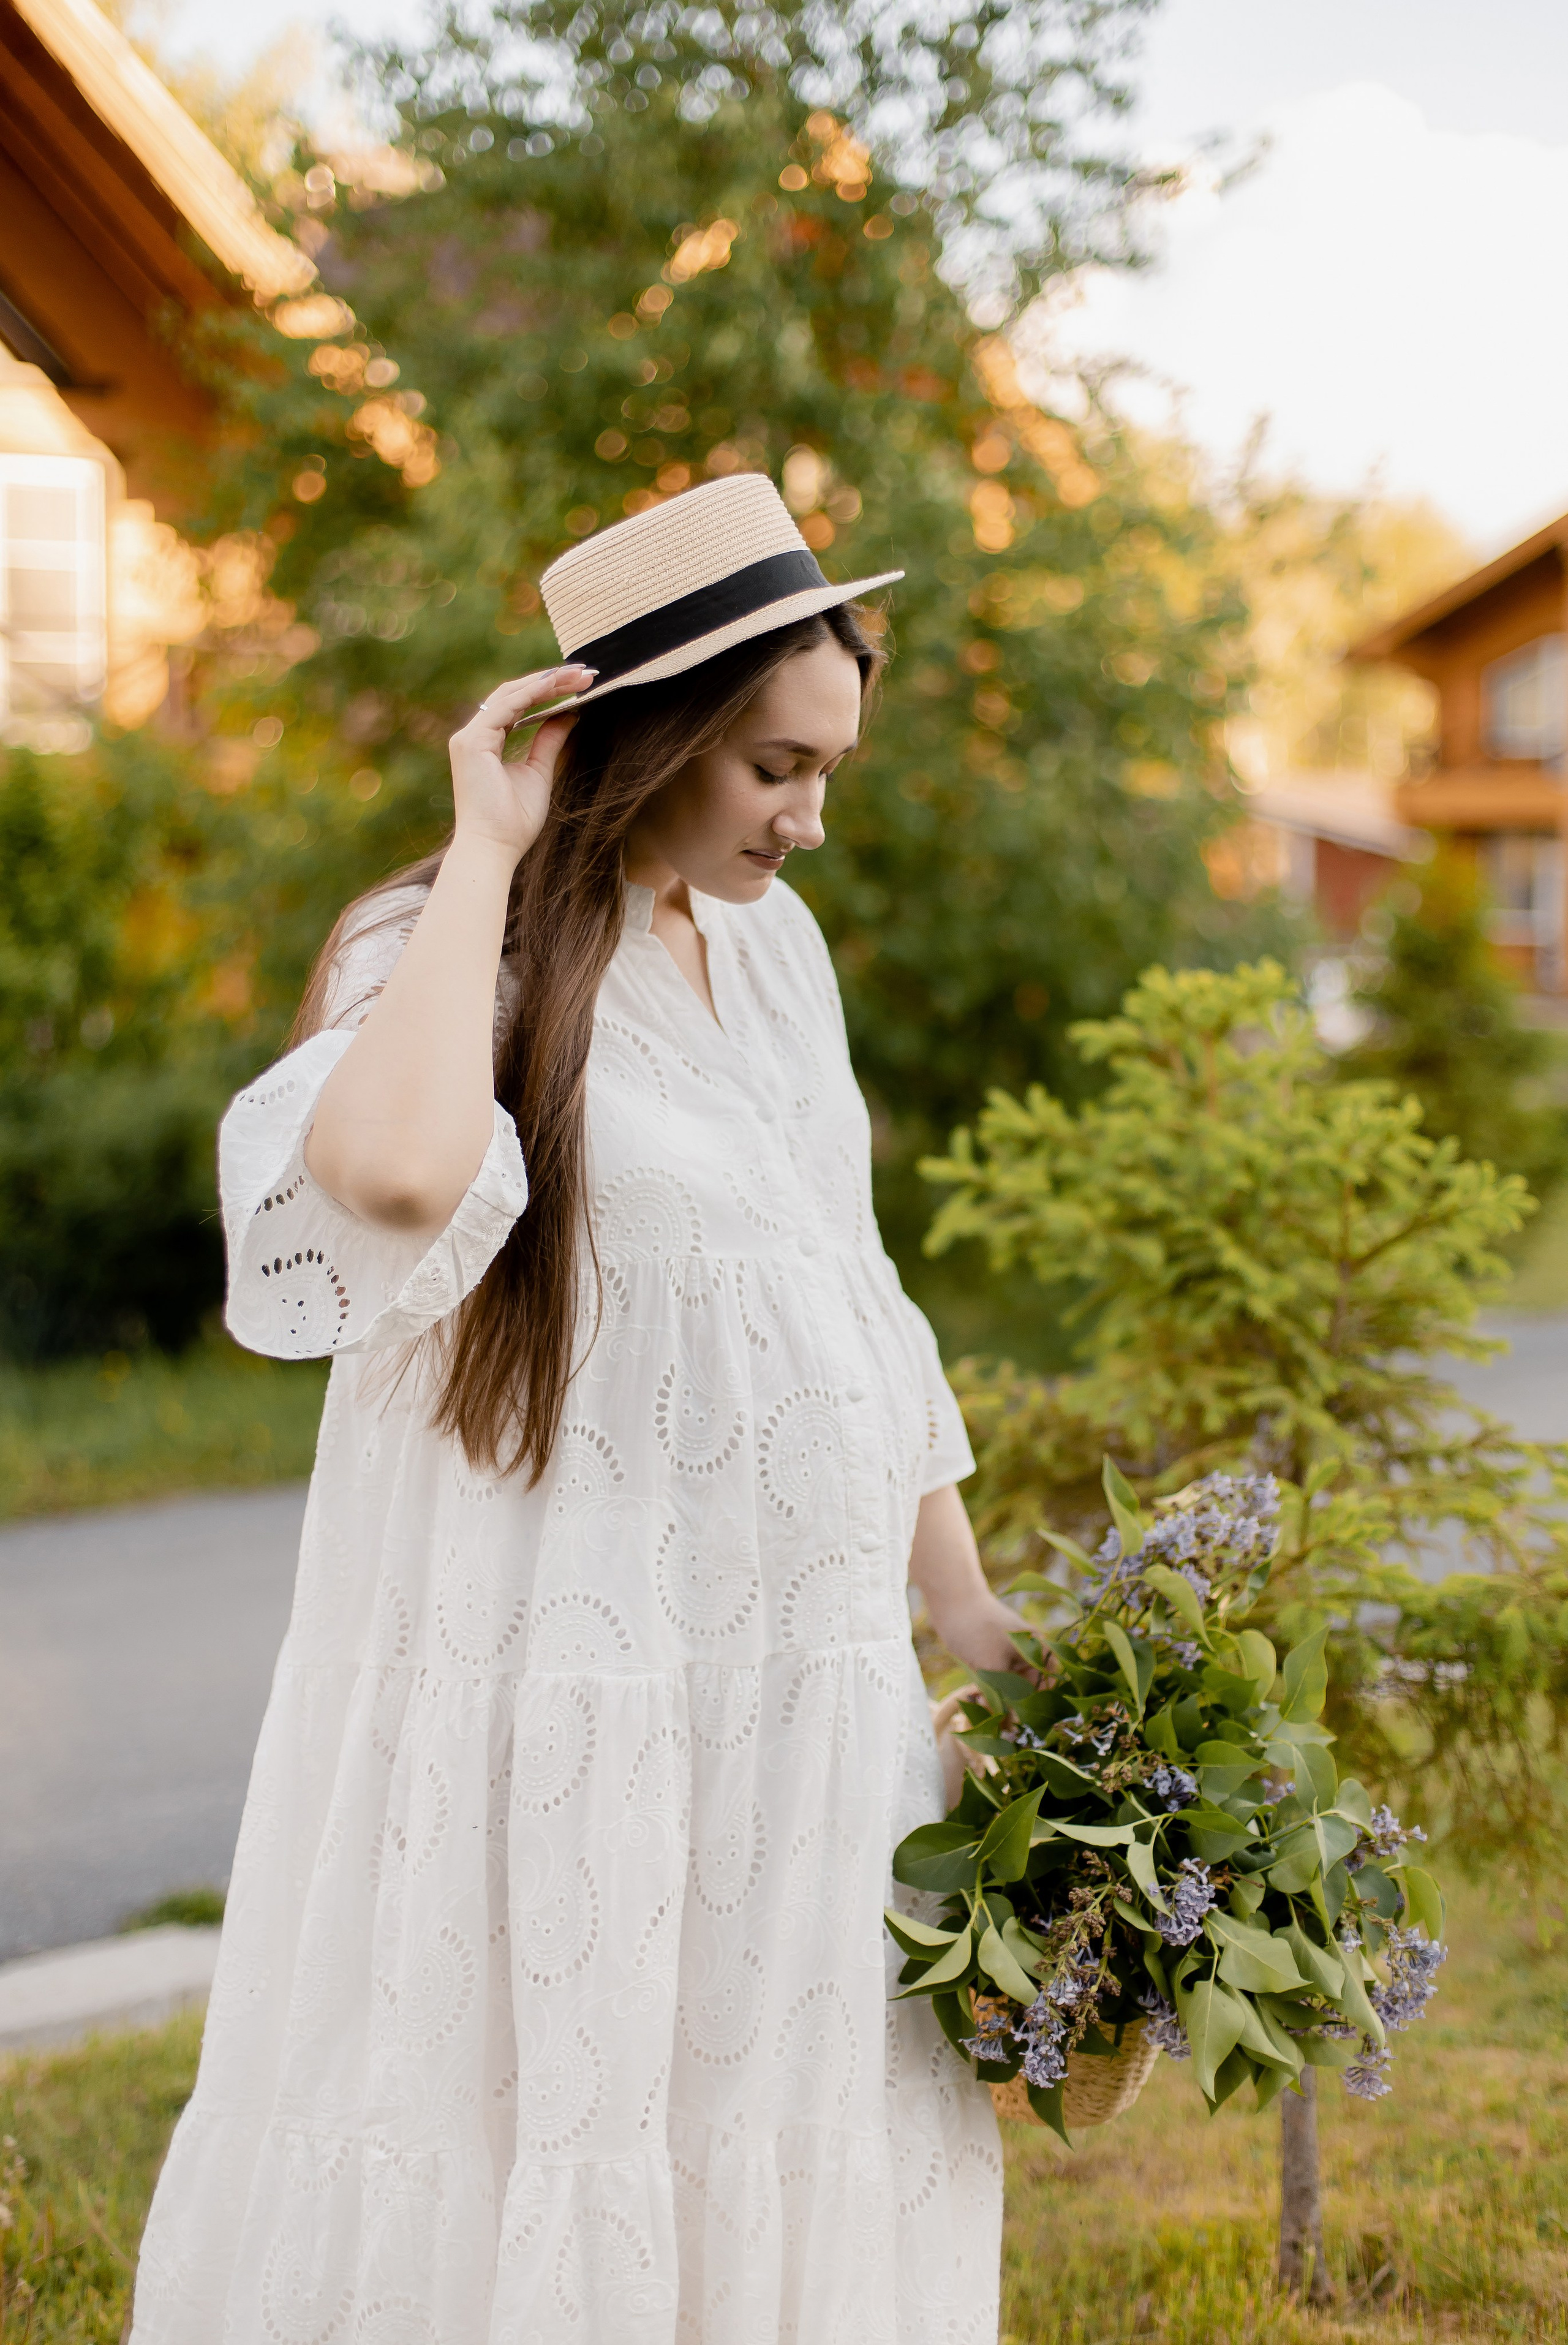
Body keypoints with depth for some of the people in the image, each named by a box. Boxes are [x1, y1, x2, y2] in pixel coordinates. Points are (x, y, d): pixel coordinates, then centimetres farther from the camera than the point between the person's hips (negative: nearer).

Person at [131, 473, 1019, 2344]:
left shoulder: (772, 945, 10)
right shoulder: (451, 951, -10)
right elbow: (393, 1168, -35)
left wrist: (981, 1632, 16)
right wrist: (490, 847, -22)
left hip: (809, 1689, 7)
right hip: (575, 1705, -7)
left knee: (813, 2162, 13)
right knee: (542, 2177, 2)